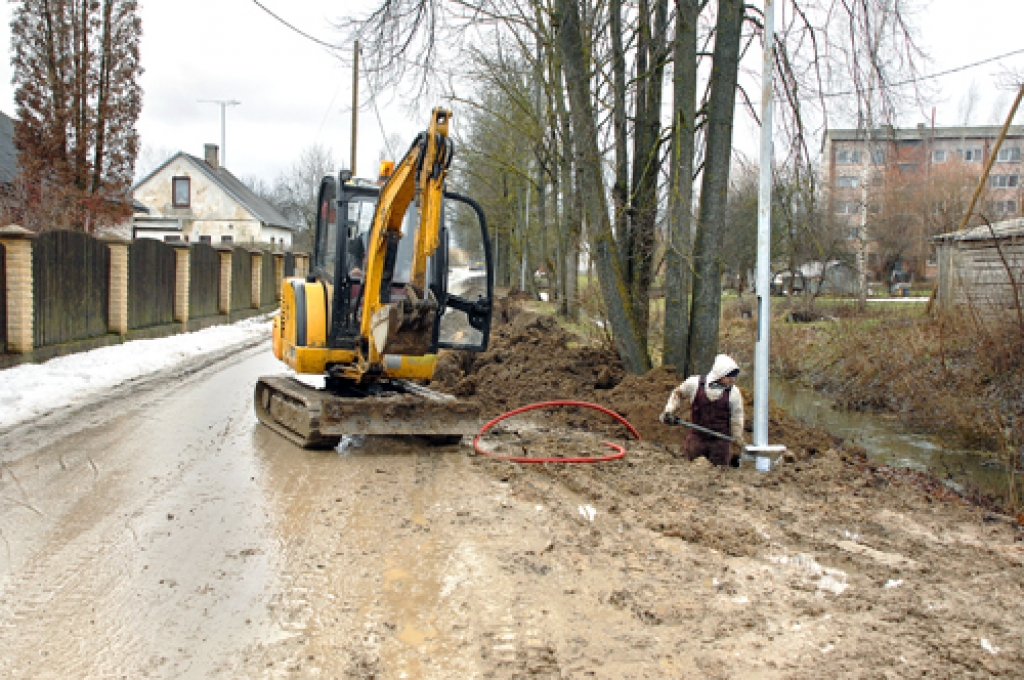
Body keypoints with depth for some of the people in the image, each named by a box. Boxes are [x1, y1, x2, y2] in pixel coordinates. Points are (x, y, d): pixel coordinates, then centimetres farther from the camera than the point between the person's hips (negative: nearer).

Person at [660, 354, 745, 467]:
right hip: (697, 439, 1)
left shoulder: (733, 393, -5)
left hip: (721, 441, -1)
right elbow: (678, 394, 17)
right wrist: (669, 411, 6)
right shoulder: (694, 383, -5)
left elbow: (737, 423, 0)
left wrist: (736, 451, 1)